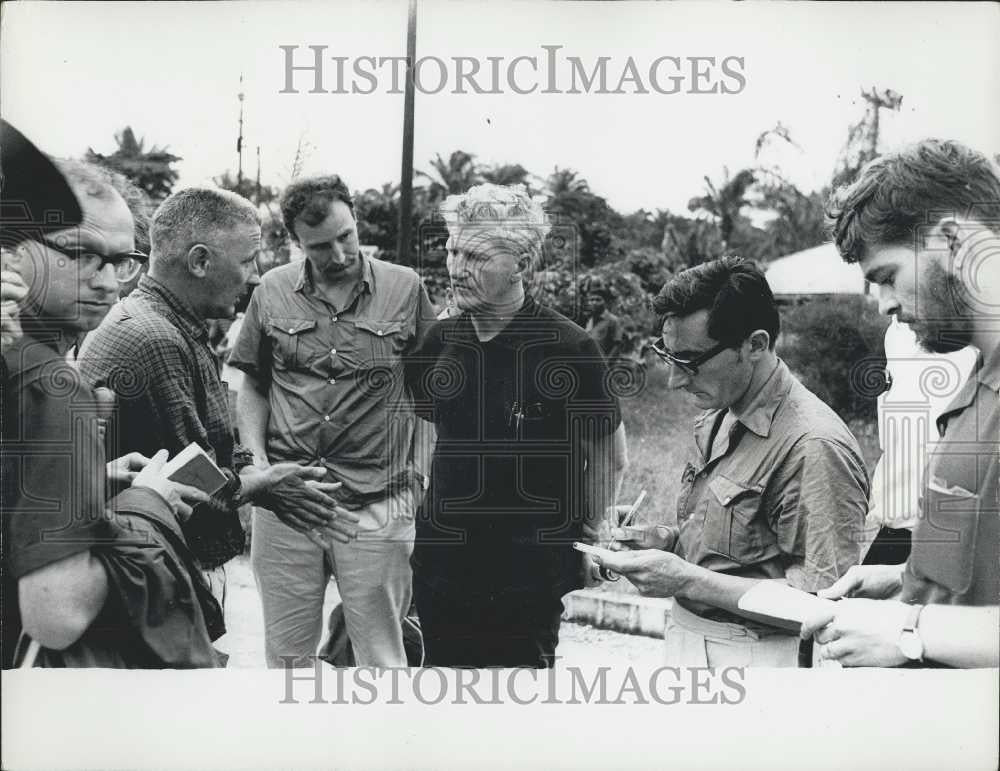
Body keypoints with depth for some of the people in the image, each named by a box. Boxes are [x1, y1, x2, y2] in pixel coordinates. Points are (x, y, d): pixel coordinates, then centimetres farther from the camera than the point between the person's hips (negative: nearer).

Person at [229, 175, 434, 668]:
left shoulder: (406, 289, 0)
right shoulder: (272, 293, 4)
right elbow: (252, 387, 13)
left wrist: (424, 476, -1)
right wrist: (257, 462, -1)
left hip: (378, 506, -2)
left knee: (381, 660, 7)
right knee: (286, 654, 15)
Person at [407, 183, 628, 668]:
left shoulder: (568, 349, -12)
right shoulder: (439, 341, 2)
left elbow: (608, 459, -2)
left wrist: (583, 534, 1)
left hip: (528, 574, -5)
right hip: (441, 565, 5)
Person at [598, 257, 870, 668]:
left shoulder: (814, 448, -23)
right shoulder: (717, 418, 5)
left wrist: (687, 580, -24)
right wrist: (670, 539, -2)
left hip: (749, 655, -8)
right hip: (686, 635, 8)